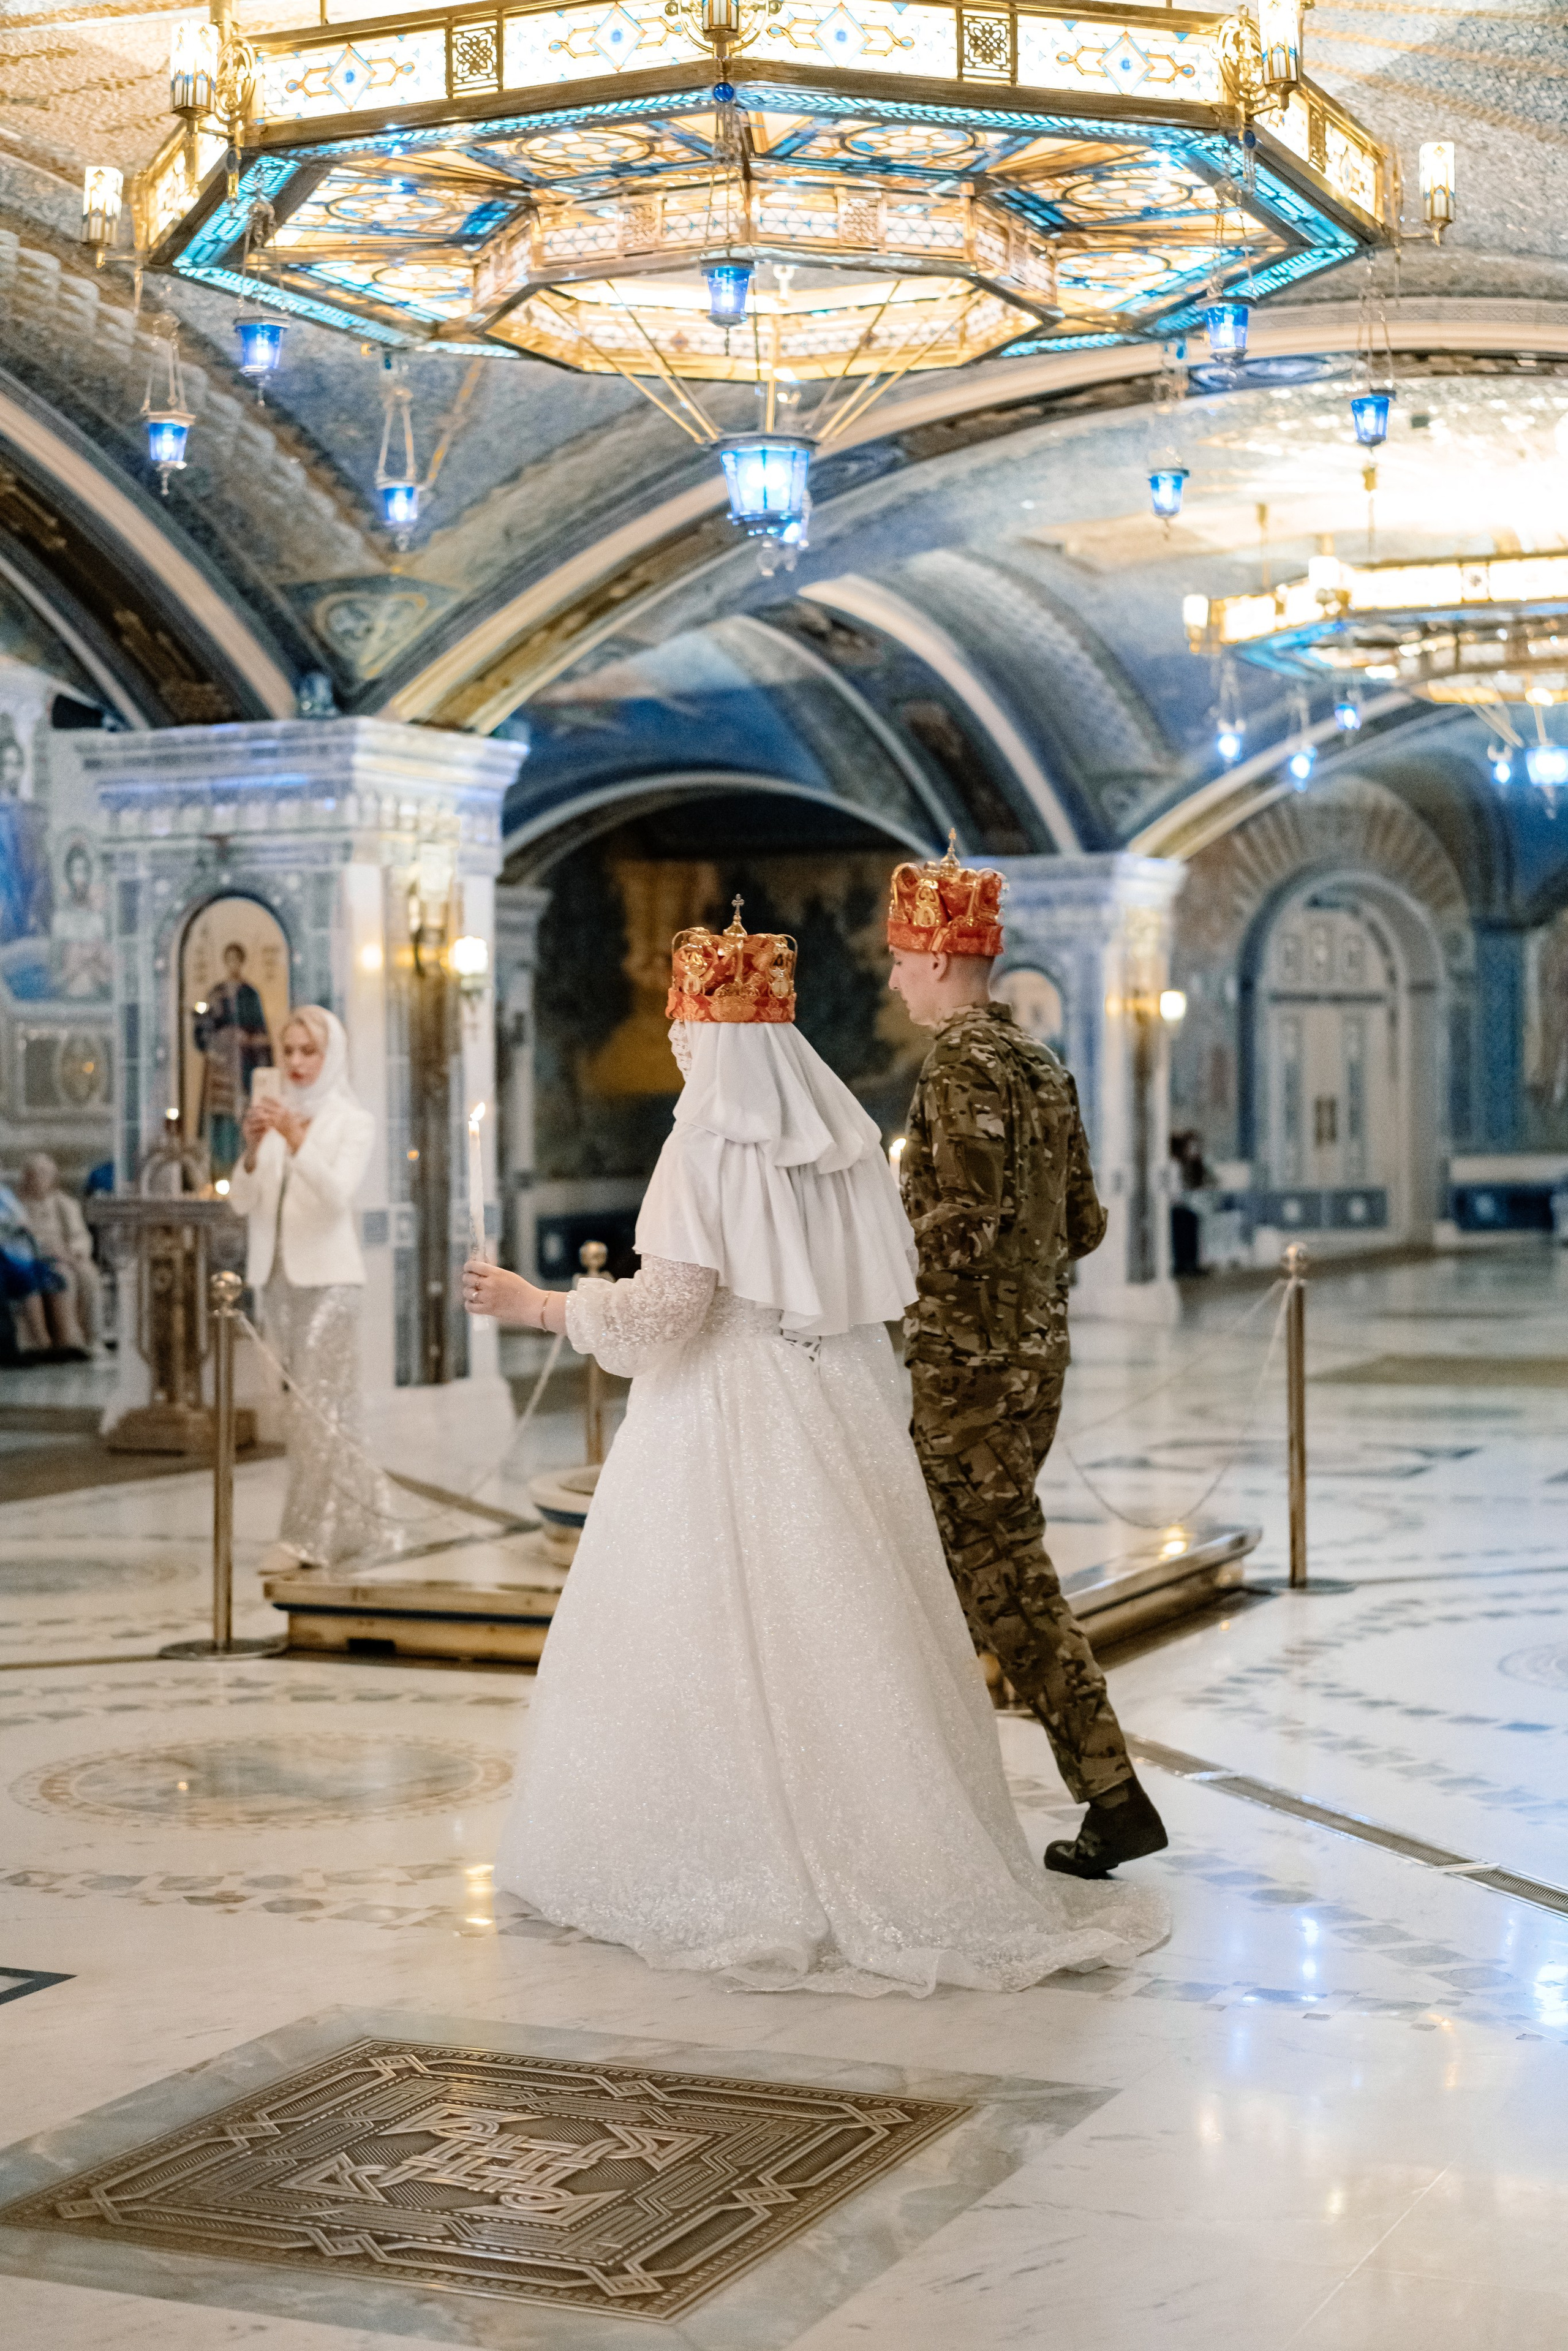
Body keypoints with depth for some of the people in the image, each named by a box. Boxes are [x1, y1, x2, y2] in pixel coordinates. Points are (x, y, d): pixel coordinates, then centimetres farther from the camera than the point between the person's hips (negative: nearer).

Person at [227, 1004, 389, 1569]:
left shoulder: (353, 1122, -2)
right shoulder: (273, 1118, 9)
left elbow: (338, 1195, -17)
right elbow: (240, 1202, 2)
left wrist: (297, 1141, -30)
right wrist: (253, 1149, -16)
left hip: (327, 1277, -5)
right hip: (276, 1275, 5)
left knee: (316, 1407, -10)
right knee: (301, 1408, 10)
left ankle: (315, 1536, -6)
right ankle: (356, 1515, 23)